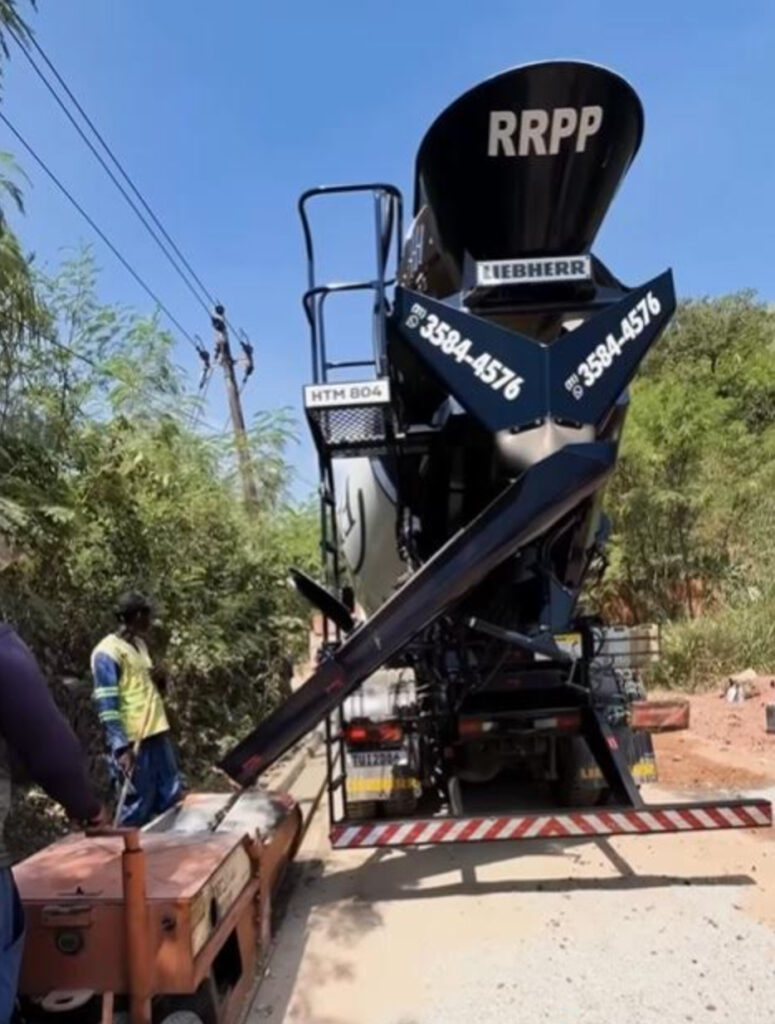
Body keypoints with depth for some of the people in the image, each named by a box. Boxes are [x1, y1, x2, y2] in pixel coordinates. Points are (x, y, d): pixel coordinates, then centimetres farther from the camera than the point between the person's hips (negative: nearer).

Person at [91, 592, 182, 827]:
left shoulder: (139, 645, 14)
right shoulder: (107, 652, -12)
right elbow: (106, 705, -17)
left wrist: (158, 680, 1)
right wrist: (121, 747, -22)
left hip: (157, 731, 8)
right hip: (132, 740, -8)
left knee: (171, 799, 15)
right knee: (137, 806, -1)